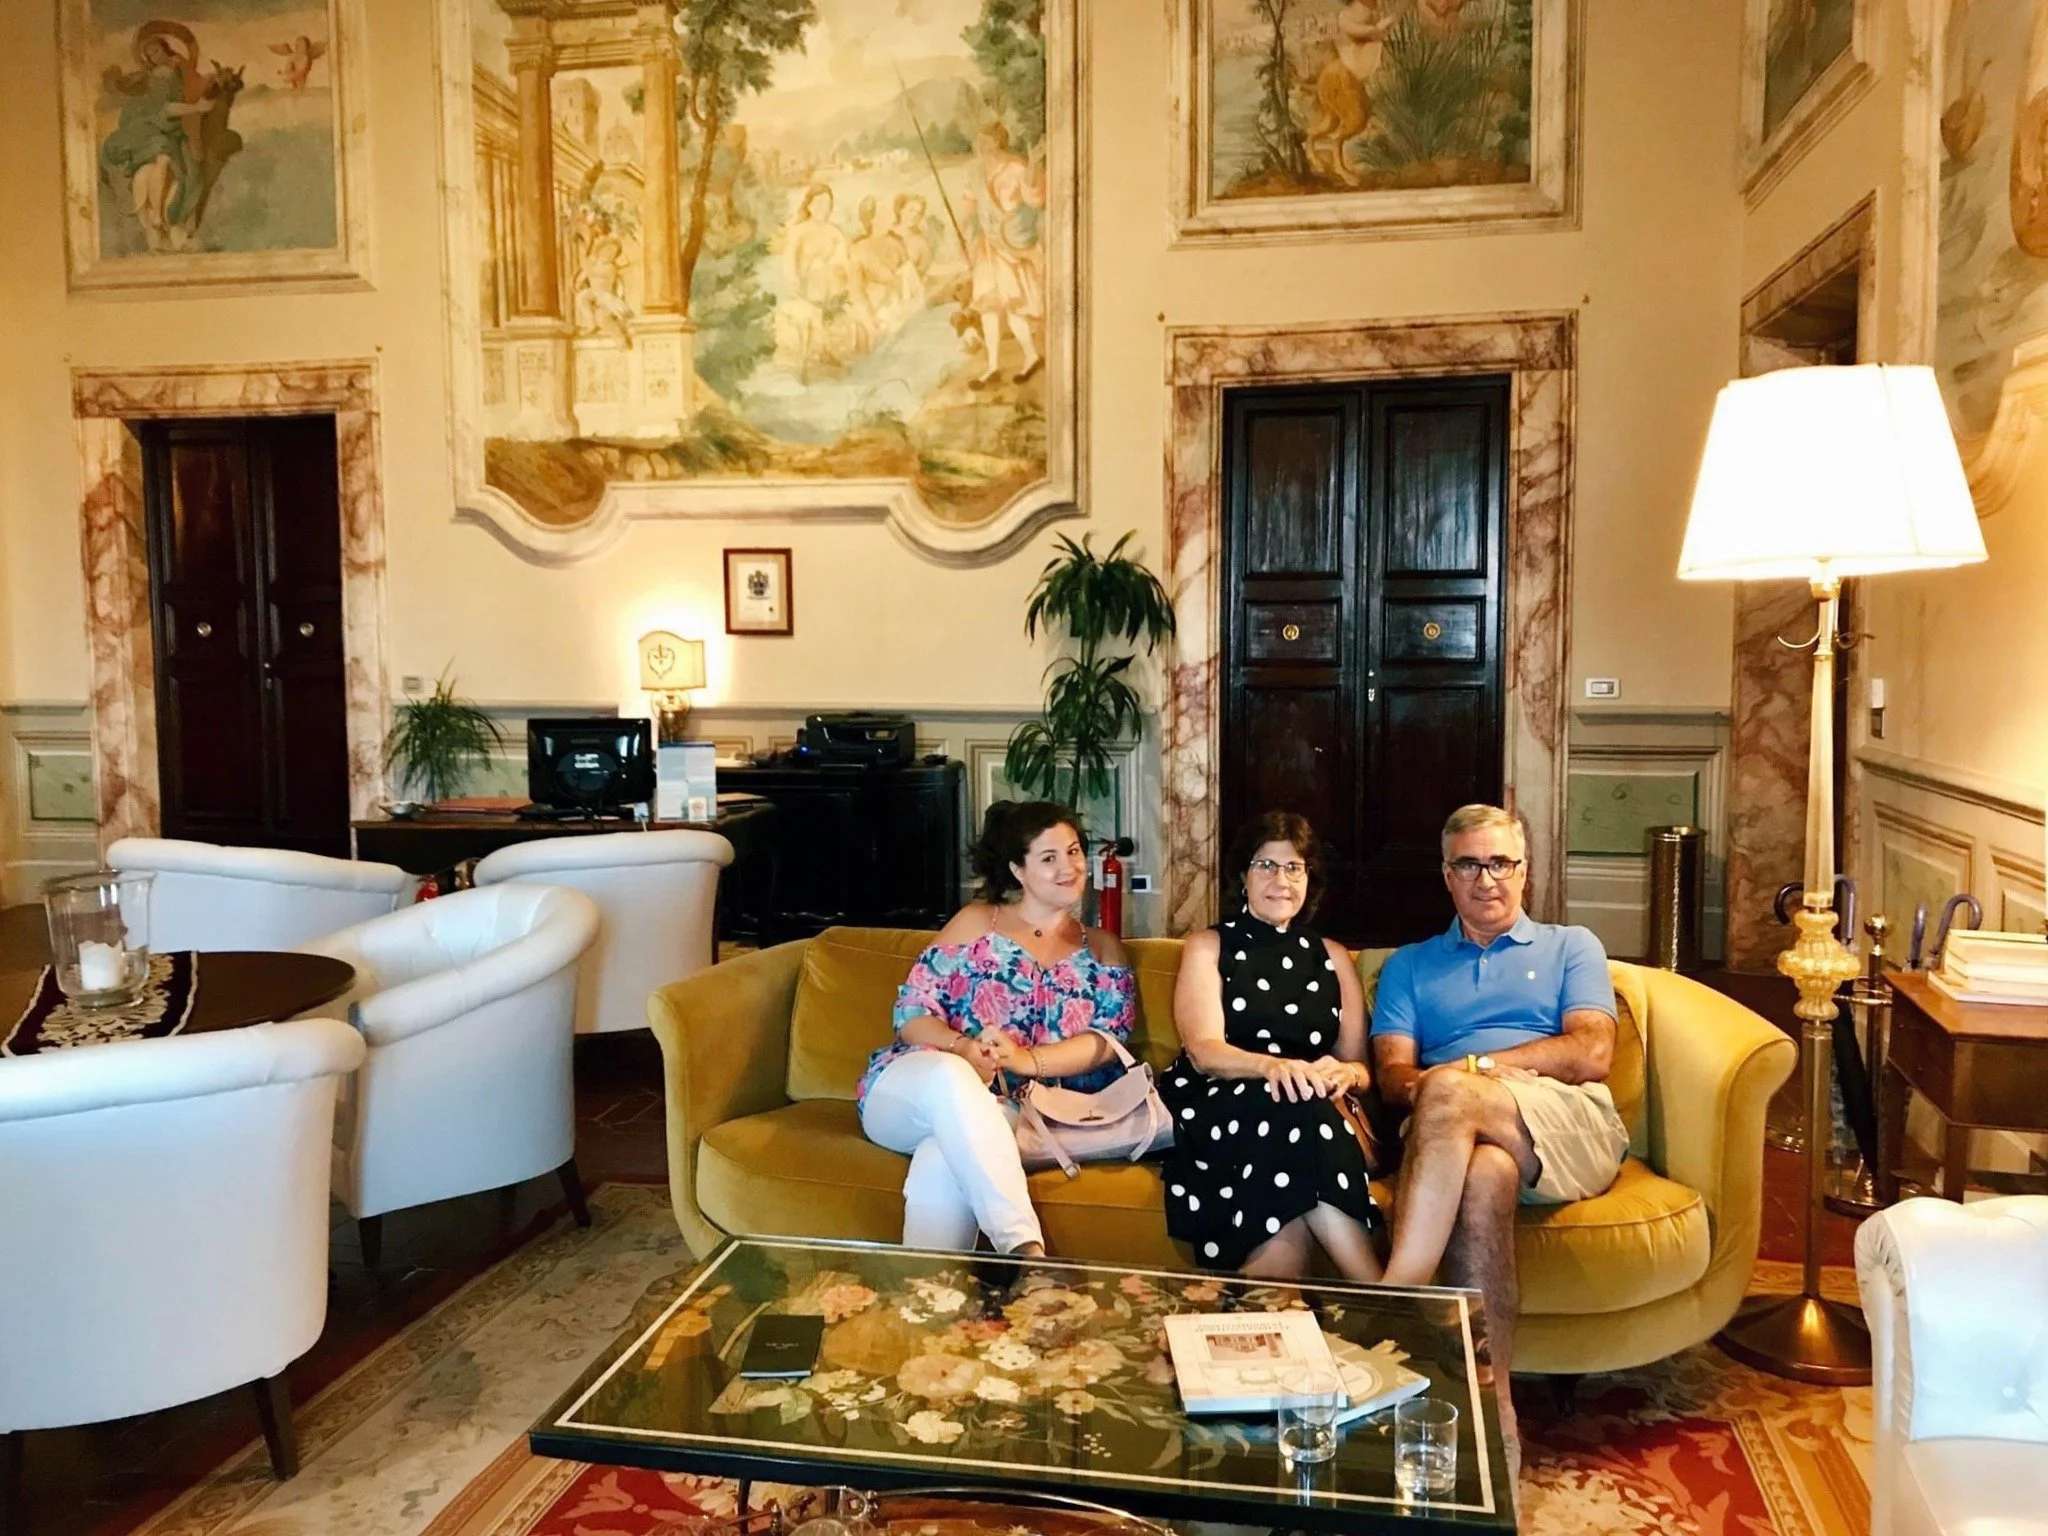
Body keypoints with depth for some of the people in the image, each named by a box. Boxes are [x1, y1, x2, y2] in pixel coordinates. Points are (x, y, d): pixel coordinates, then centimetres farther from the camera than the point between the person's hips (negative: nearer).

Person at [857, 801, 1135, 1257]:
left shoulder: (1102, 949, 17)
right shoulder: (977, 922, 12)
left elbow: (1108, 1041, 0)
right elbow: (911, 1012, 4)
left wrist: (1026, 1060, -20)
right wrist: (963, 1049, -20)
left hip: (1017, 1114, 0)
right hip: (915, 1090, 0)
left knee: (944, 1161, -39)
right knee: (950, 1074, -41)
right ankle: (1025, 1249, -51)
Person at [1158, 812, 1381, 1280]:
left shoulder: (1332, 957, 21)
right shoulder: (1208, 948, 12)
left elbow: (1359, 1063, 13)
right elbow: (1203, 1051, -5)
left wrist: (1342, 1074, -15)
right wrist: (1273, 1067, -28)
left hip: (1317, 1112, 3)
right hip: (1219, 1108, -3)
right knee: (1297, 1112, -38)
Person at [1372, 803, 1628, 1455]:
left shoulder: (1570, 947, 24)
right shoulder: (1409, 966, 29)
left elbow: (1591, 1053, 6)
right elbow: (1393, 1075, 12)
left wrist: (1471, 1068, -5)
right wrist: (1422, 1087, -14)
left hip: (1572, 1126, -1)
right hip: (1453, 1135, 1)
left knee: (1449, 1095, -36)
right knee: (1484, 1173, -39)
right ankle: (1492, 1402, -38)